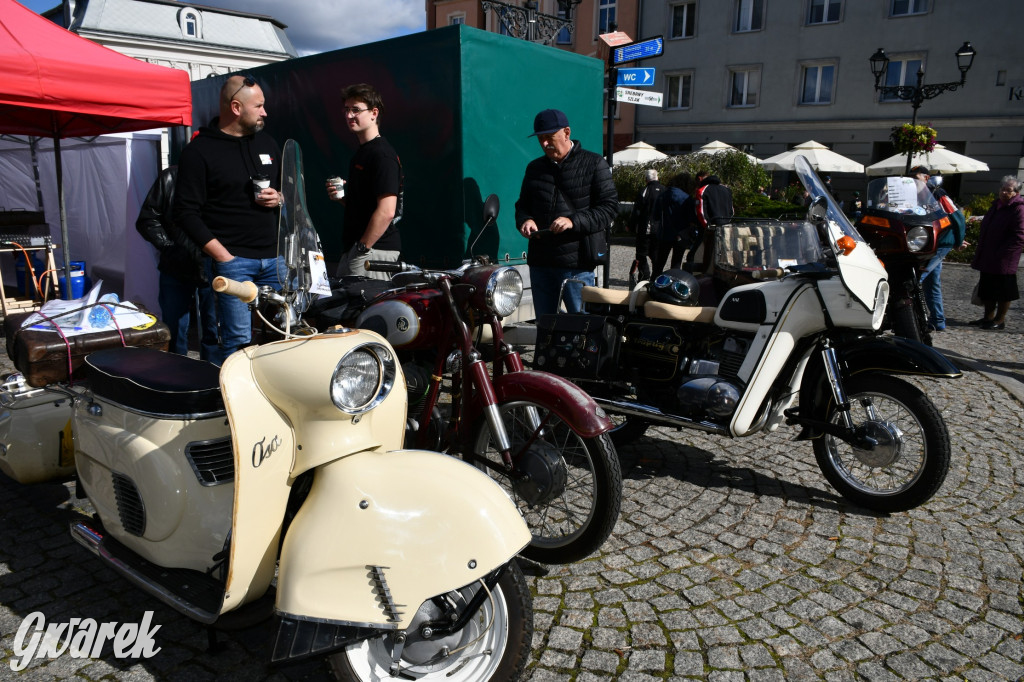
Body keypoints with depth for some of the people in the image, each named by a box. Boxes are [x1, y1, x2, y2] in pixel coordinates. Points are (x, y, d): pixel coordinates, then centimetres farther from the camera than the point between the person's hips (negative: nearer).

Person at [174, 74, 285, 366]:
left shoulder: (267, 143, 17)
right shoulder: (199, 151, -2)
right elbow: (186, 212, -6)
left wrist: (279, 198, 3)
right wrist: (221, 255, -13)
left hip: (274, 257, 6)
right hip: (232, 258, -6)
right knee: (238, 341, -10)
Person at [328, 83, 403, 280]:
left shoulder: (382, 155, -14)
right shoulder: (360, 153, 18)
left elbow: (387, 211, -21)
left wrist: (363, 249, -18)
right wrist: (341, 196, 6)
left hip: (374, 250, -10)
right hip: (350, 249, 10)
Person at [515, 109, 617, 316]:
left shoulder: (594, 164, 0)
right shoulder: (535, 168, 15)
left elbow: (609, 206, -6)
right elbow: (522, 204, 22)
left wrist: (574, 221, -20)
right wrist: (524, 220, -2)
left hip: (577, 263, -5)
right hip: (540, 261, 5)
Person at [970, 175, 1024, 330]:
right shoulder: (996, 205, 14)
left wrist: (1001, 253, -20)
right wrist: (980, 251, 15)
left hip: (1004, 262, -9)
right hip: (987, 259, 9)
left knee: (1003, 291, 2)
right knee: (987, 289, 15)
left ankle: (1000, 320, 12)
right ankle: (989, 317, 27)